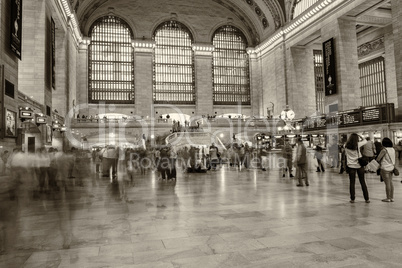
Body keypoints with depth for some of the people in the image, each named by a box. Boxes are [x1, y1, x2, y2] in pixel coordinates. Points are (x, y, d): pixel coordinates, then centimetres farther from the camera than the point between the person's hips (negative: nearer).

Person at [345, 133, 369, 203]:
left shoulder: (346, 146, -6)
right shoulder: (357, 145, -9)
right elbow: (365, 141, 7)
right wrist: (359, 136, 19)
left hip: (351, 166, 0)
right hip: (359, 165, 0)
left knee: (352, 183, 5)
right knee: (363, 182, 9)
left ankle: (352, 199, 7)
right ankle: (367, 199, 15)